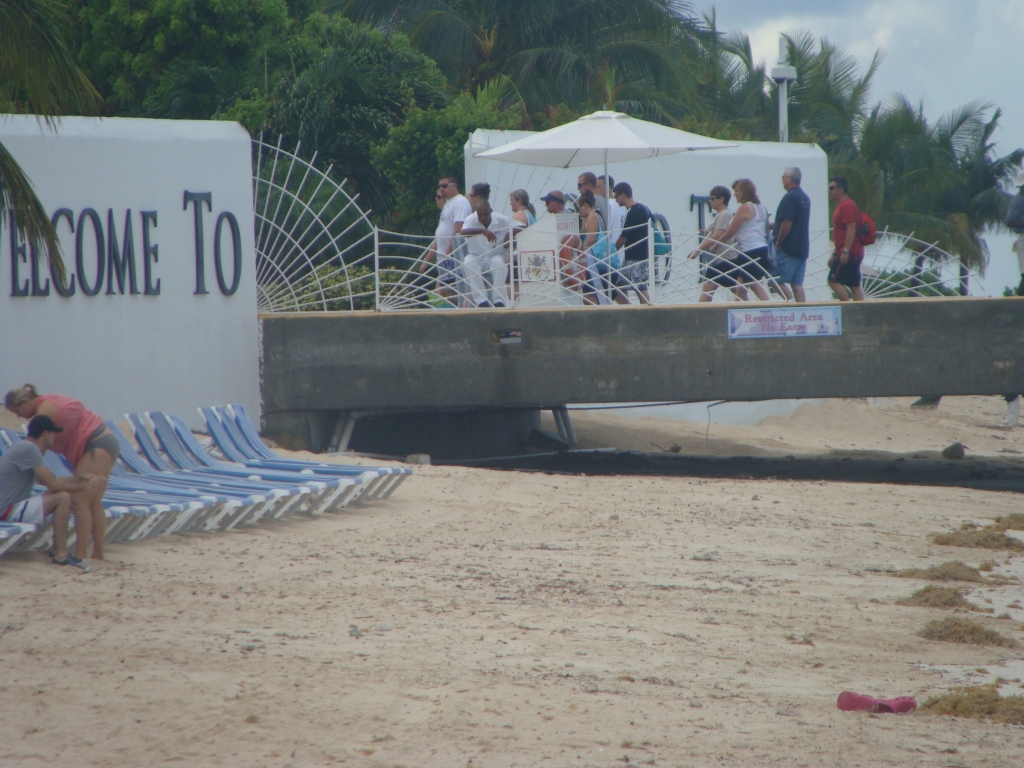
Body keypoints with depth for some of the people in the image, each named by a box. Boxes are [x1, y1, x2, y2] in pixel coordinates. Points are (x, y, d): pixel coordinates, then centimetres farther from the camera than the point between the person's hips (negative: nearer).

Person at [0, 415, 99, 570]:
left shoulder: (24, 447, 15)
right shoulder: (28, 449, -16)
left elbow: (49, 481, 19)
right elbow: (53, 484, -17)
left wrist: (80, 478, 12)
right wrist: (84, 486, -5)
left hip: (13, 508, 11)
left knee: (63, 495, 14)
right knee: (63, 497, -16)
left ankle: (58, 549, 10)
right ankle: (61, 555, -13)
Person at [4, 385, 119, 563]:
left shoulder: (44, 409, -12)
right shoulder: (49, 403, 17)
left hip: (96, 445, -11)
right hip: (106, 442, 11)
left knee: (80, 500, -14)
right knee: (93, 503, 13)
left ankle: (80, 555, -17)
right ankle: (98, 554, 15)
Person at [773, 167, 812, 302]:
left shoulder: (790, 197, -14)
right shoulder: (805, 198, 15)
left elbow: (787, 224, -20)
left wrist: (778, 243, -10)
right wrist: (774, 225, 26)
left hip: (788, 248, -9)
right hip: (802, 248, 9)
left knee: (778, 281, -5)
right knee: (797, 284, 6)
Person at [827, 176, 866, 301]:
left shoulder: (847, 206, -12)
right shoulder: (841, 206, 20)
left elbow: (851, 230, -22)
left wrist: (845, 251, -26)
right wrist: (834, 254, 26)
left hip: (848, 253, -11)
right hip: (855, 254, 11)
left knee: (834, 281, -13)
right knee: (854, 285, 6)